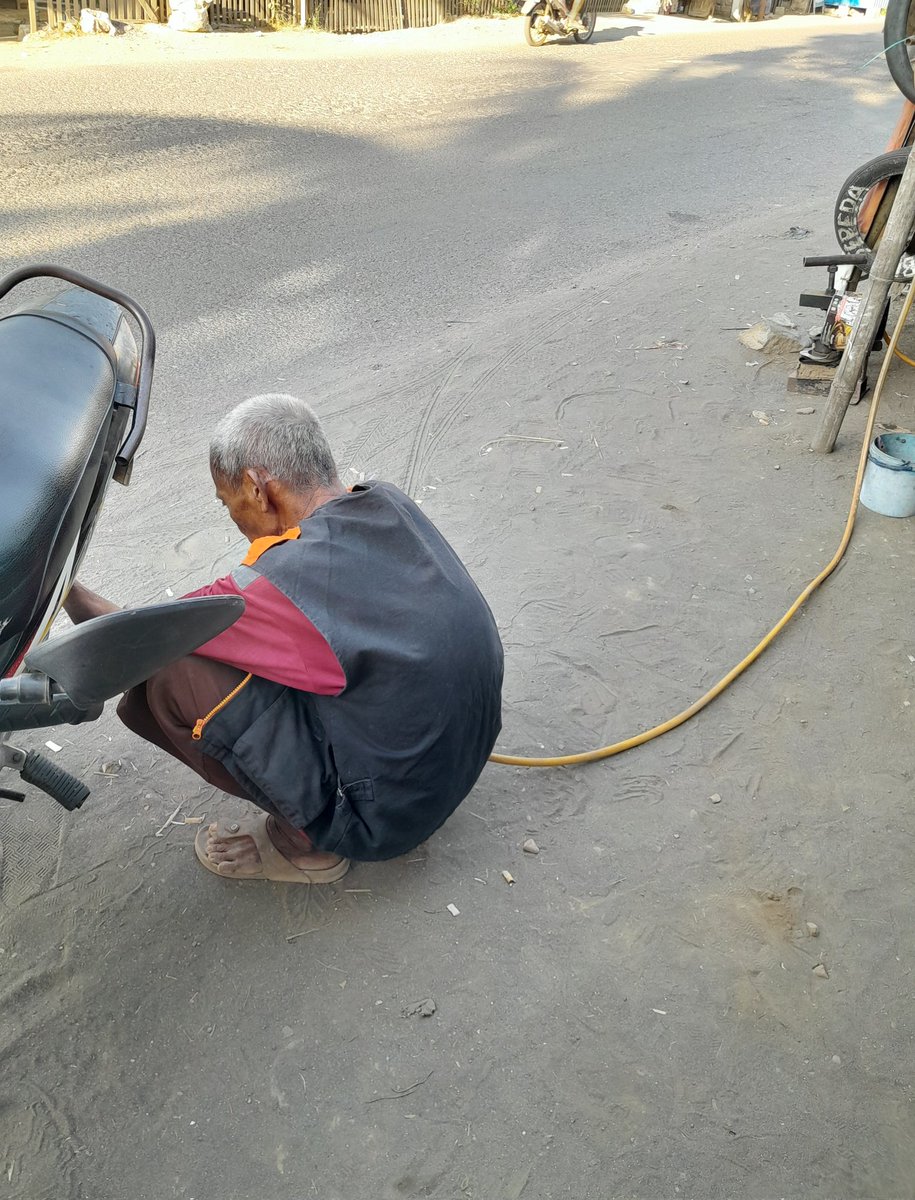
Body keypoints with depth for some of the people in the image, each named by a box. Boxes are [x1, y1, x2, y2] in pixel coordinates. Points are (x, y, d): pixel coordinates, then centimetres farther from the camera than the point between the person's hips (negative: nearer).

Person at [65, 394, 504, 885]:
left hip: (388, 812, -8)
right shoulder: (391, 503, -5)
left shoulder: (281, 584, -26)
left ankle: (305, 843, 5)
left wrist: (68, 589, 9)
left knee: (169, 680, -13)